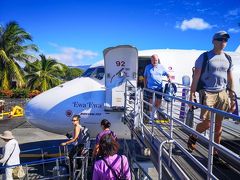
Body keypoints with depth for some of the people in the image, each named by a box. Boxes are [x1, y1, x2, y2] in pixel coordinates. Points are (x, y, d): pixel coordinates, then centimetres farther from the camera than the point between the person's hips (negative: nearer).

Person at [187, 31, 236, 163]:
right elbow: (196, 77, -5)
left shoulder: (227, 59, 13)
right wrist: (192, 95, -11)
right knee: (206, 123, -8)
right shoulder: (204, 57, -1)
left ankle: (215, 152, 20)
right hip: (208, 93, -5)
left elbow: (230, 80, 17)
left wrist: (232, 98, 12)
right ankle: (193, 137, 22)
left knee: (218, 125, 7)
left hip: (222, 94, 5)